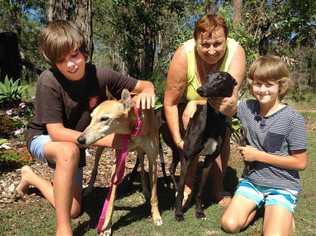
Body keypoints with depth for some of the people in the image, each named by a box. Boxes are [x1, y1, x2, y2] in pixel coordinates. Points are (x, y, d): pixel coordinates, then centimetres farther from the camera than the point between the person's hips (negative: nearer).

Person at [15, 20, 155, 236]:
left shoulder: (100, 75, -21)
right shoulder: (49, 81, -29)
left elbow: (145, 85, -12)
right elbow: (56, 132, -30)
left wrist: (146, 92, -37)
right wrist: (105, 140, -38)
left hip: (76, 142, 4)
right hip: (43, 139, -4)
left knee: (74, 210, 4)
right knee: (68, 151, -41)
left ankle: (31, 177, 28)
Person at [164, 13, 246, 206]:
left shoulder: (236, 52, -32)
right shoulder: (184, 55, -35)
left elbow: (232, 97, -35)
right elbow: (170, 103, -29)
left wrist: (229, 105, -58)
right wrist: (178, 140, -29)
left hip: (218, 99, 2)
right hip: (190, 100, -1)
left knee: (223, 136, -16)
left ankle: (218, 189, 6)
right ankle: (188, 184, -13)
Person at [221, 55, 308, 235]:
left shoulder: (293, 119, -16)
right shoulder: (247, 108, -5)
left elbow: (300, 163, -12)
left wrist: (258, 155, -16)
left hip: (282, 187, -3)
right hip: (251, 181, 4)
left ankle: (285, 218, 13)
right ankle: (258, 205, 16)